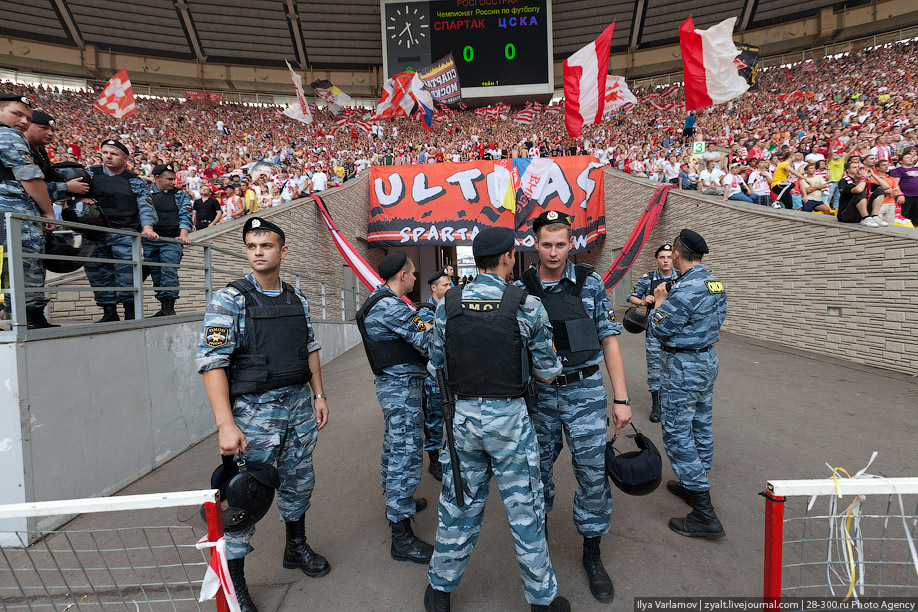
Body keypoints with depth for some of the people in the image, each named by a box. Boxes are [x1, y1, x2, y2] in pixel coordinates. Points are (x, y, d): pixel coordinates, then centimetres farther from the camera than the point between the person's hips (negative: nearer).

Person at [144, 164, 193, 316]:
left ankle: (169, 307, -14)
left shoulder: (180, 195, 8)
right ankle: (163, 307, 14)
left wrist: (183, 236, -16)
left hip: (172, 240, -3)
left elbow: (185, 217, -1)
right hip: (149, 241, 3)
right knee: (156, 274, 6)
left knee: (169, 271, -14)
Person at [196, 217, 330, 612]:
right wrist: (225, 424, -21)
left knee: (299, 482, 18)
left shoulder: (297, 300, 7)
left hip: (300, 406, 5)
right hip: (254, 410, -5)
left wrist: (318, 395, 10)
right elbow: (211, 361, -16)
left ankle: (296, 548, 42)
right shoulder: (230, 299, -10)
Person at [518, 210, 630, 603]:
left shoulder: (590, 283, -2)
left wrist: (620, 398, -3)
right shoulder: (521, 289, -1)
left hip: (584, 393, 0)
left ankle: (592, 552, 28)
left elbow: (609, 339, 0)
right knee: (538, 467, 14)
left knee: (593, 472, 6)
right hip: (538, 394, 1)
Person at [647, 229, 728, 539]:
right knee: (701, 426, 19)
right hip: (708, 360, 10)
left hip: (683, 367, -10)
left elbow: (658, 329, -19)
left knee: (677, 434, -4)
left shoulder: (685, 289, -24)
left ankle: (705, 515, 0)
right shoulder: (715, 283, 5)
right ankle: (695, 485, 36)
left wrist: (659, 302, -2)